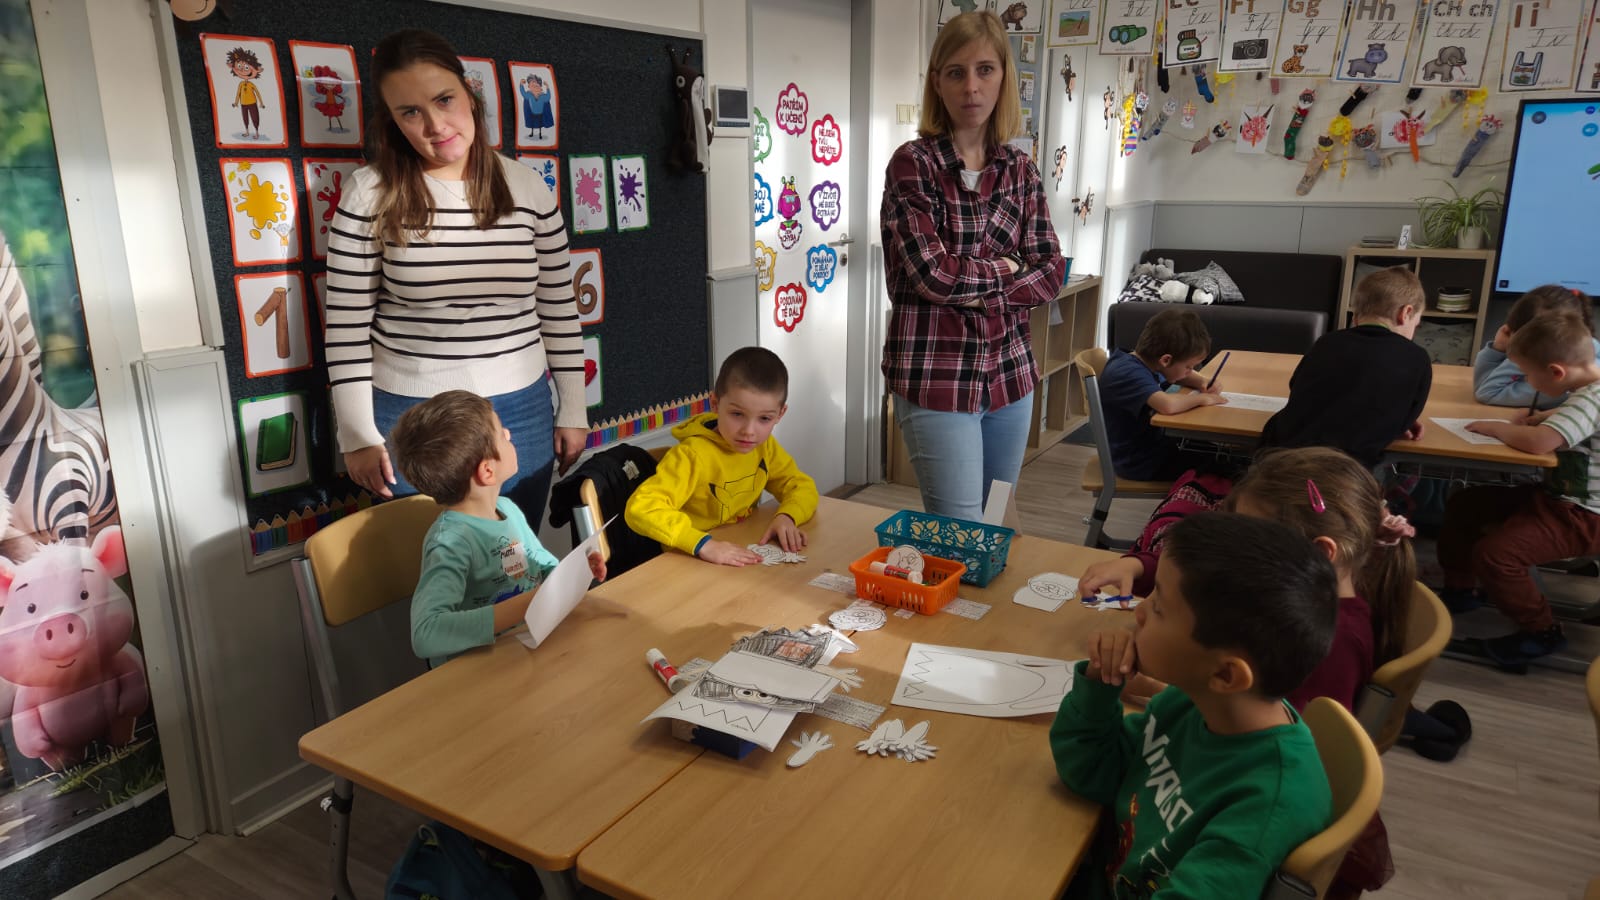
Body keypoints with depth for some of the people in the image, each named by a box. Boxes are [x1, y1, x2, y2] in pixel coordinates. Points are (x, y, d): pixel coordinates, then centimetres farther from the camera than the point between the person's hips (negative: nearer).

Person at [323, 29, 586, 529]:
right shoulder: (371, 193, -7)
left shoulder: (528, 187, -1)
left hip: (522, 413, 2)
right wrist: (358, 435, -5)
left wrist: (572, 411, 6)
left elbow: (559, 307, 5)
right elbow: (347, 323, -4)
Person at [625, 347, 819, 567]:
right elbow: (640, 508, -29)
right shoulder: (693, 456, -21)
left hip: (743, 561, 5)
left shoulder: (765, 446, -1)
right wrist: (703, 544, -38)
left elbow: (802, 486, 7)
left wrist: (786, 516, -14)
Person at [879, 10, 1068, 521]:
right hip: (936, 376, -5)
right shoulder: (913, 163, -7)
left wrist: (971, 288, -11)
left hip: (1009, 371, 5)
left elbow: (1051, 274, 2)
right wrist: (1005, 269, -3)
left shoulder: (1020, 170, 8)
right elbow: (932, 272, -17)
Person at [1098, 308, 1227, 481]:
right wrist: (1201, 398, -25)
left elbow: (1185, 376, 22)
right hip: (1140, 464, -10)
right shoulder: (1129, 374, -27)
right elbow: (1168, 405, -44)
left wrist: (1203, 382, -1)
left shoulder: (1148, 362, 2)